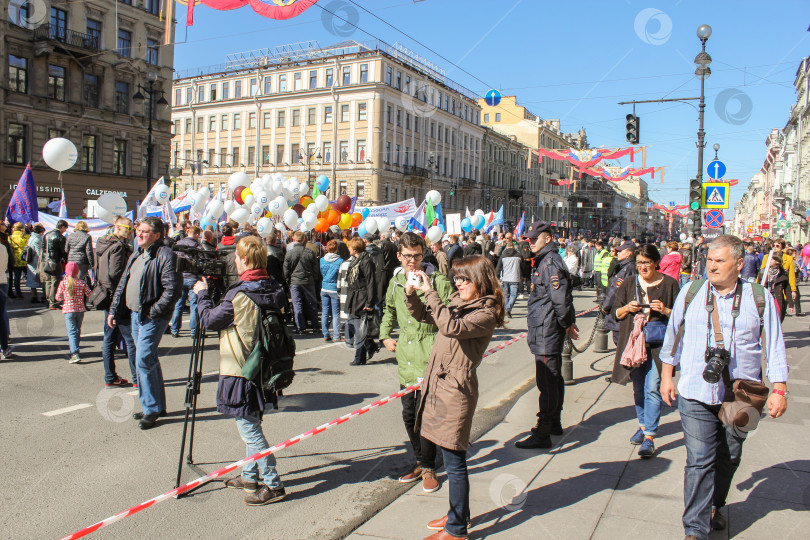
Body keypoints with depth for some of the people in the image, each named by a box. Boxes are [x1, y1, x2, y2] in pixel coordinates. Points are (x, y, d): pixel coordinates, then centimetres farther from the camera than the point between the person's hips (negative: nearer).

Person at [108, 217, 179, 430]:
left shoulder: (165, 255, -13)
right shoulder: (136, 256, 16)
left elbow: (172, 289, -20)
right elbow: (123, 284, 21)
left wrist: (153, 311, -18)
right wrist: (113, 310, 16)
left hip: (152, 317, -9)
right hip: (134, 315, 9)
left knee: (143, 360, -10)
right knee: (149, 360, 14)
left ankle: (151, 410, 3)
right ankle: (157, 406, 25)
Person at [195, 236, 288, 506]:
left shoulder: (240, 295, -20)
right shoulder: (274, 290, 2)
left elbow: (209, 320, -8)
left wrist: (202, 294, 9)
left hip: (240, 372, -8)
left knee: (249, 428, 0)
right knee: (250, 425, 20)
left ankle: (273, 485, 4)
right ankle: (250, 476, 32)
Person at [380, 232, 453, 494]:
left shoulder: (437, 280, -9)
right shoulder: (395, 282, 9)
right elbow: (389, 310, 27)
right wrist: (385, 335, 17)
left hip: (430, 355, -6)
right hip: (406, 355, 6)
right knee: (408, 412, 13)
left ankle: (428, 467, 15)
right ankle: (420, 460, 31)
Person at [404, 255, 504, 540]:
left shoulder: (485, 314, -13)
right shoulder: (457, 302, 11)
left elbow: (450, 327, -30)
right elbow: (423, 315, 20)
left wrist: (430, 292, -26)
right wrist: (412, 292, 2)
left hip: (456, 389, -9)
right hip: (438, 384, 9)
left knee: (454, 462, 1)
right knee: (449, 457, 20)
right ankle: (458, 514, 36)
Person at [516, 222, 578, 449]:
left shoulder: (550, 262, -17)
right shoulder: (544, 261, 16)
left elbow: (560, 298, -23)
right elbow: (564, 296, 21)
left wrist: (567, 323, -11)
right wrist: (569, 322, 18)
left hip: (546, 331, -11)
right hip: (548, 331, 11)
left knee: (547, 382, -7)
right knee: (553, 378, 19)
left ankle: (543, 434, -3)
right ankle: (554, 423, 32)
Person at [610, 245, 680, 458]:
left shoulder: (669, 284, 0)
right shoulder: (629, 284, 9)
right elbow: (615, 313, 11)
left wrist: (665, 310, -16)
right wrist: (627, 308, -9)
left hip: (658, 342, -4)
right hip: (633, 342, 4)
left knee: (652, 388, -9)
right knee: (638, 388, 13)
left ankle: (649, 437, -5)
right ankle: (643, 425, 32)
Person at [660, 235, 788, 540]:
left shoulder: (759, 298, 1)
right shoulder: (690, 293, 2)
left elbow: (775, 346, 4)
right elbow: (673, 336, 11)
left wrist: (779, 390, 0)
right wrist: (667, 376, 12)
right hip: (696, 394, -1)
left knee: (729, 458, 16)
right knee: (699, 460, -6)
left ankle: (715, 506, 40)